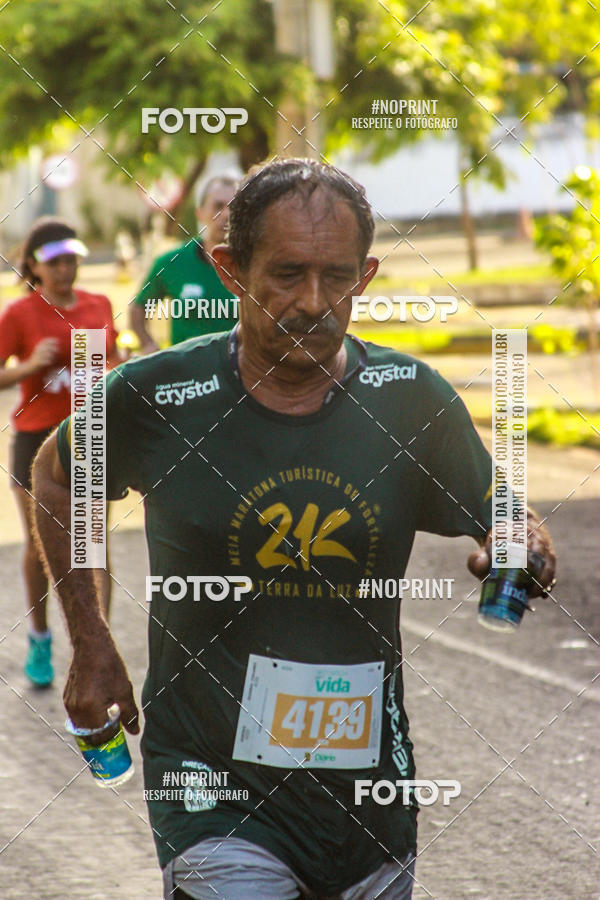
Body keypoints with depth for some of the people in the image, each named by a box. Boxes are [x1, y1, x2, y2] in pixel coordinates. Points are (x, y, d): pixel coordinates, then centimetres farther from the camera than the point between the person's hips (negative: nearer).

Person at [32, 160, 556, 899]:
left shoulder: (412, 399, -4)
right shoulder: (153, 400, -8)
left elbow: (497, 523, 9)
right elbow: (55, 478, 12)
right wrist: (90, 646, 7)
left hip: (370, 780, 3)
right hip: (213, 784, -3)